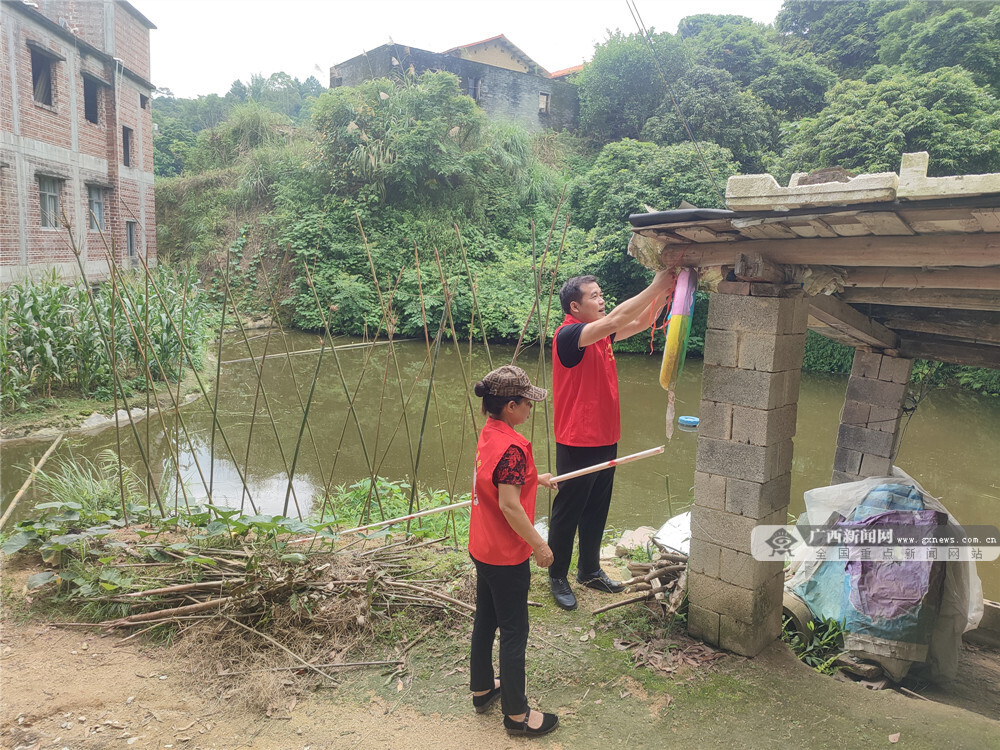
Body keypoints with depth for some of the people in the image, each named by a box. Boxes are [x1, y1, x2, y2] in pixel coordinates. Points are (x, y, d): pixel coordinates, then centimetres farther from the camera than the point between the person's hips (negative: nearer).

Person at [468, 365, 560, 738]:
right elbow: (509, 505, -26)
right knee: (513, 632, 5)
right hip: (506, 556, -9)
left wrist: (535, 479, 26)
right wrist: (540, 545, -17)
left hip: (482, 549, 9)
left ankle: (482, 688, 41)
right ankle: (516, 714, 20)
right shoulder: (512, 447, -26)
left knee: (485, 619, 23)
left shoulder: (488, 435, 2)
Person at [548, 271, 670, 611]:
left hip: (605, 440, 8)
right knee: (567, 513, 6)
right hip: (577, 443, -8)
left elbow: (640, 322, 11)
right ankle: (557, 577, 22)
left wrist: (663, 292, -6)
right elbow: (615, 320, -29)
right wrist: (656, 286, -26)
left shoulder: (601, 334, 9)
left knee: (597, 511, 19)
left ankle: (590, 571, 35)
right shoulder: (568, 335, -17)